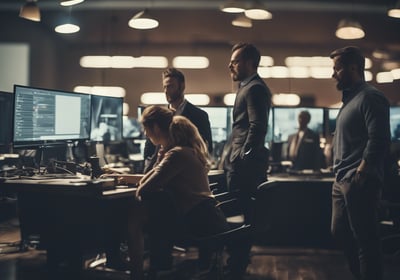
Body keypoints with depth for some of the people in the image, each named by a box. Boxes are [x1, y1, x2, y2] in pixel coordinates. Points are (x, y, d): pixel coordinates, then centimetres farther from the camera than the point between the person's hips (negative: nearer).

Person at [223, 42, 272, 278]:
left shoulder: (254, 88, -12)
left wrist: (243, 158, -19)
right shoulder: (249, 87, 21)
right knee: (243, 215, 14)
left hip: (246, 165, -11)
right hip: (243, 164, 11)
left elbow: (257, 127, -21)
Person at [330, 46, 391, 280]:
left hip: (358, 182, -10)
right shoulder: (351, 98, 19)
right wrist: (342, 176, 16)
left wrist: (360, 175, -18)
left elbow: (379, 140, -19)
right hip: (342, 181, 10)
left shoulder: (370, 97, -11)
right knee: (341, 233, 16)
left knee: (365, 240, -3)